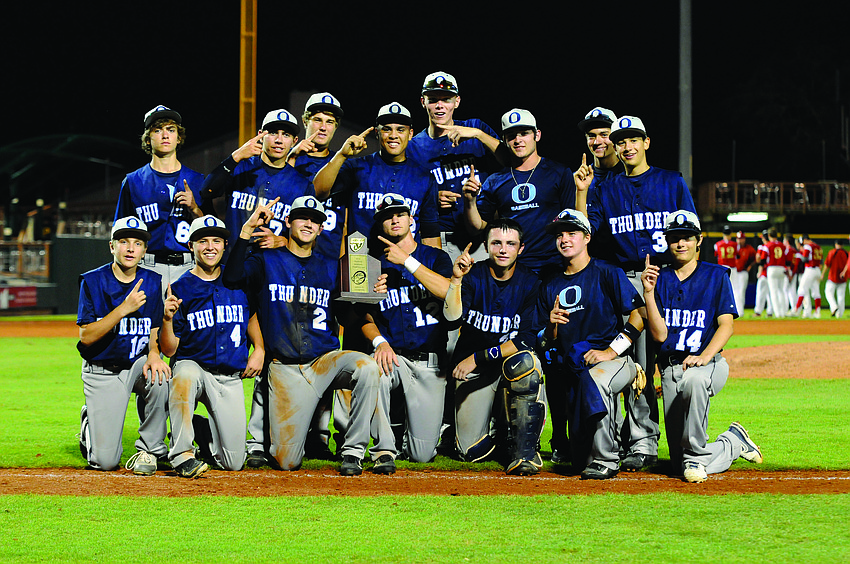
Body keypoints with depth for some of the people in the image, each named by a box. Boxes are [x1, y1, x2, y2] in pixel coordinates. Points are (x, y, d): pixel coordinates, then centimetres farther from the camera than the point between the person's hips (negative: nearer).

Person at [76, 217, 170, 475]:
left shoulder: (152, 282, 2)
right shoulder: (93, 282, -8)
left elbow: (155, 331, 6)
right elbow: (86, 337, -15)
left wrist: (153, 353, -18)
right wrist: (124, 309, -26)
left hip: (137, 365, 3)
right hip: (102, 373, -3)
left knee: (159, 375, -36)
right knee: (105, 461, -11)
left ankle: (149, 449, -14)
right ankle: (90, 422, 26)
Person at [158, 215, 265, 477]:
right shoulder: (179, 289, -4)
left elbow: (251, 314, 25)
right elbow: (169, 350, -6)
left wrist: (259, 349, 9)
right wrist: (167, 319, -24)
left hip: (230, 378, 3)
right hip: (193, 366, -3)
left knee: (233, 462, -4)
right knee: (184, 374, -43)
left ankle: (201, 428, 29)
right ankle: (182, 453, -33)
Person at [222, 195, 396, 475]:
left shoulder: (331, 268, 14)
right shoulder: (266, 261, 6)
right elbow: (232, 278, -15)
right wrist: (247, 229, -21)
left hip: (326, 359, 2)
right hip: (286, 368, -2)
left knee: (366, 366, -34)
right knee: (286, 461, -10)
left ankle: (354, 449, -24)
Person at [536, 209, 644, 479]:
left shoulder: (607, 273, 1)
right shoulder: (550, 287, 16)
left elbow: (639, 315, -9)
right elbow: (545, 343, 16)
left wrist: (611, 350, -17)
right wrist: (551, 326, -7)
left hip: (616, 360, -5)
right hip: (573, 370, 5)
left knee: (596, 378, -43)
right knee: (580, 461, -5)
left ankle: (606, 460, -30)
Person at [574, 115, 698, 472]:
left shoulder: (672, 182, 11)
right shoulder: (606, 190, 14)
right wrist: (581, 191, -7)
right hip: (627, 279, 1)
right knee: (637, 363, -4)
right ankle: (642, 444, -3)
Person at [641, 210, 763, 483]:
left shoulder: (716, 276, 5)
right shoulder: (660, 278, 10)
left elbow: (726, 325, -6)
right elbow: (659, 335, 0)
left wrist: (704, 356, -24)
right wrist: (648, 292, -12)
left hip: (709, 363, -3)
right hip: (670, 366, 3)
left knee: (693, 379, -43)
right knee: (680, 464, -4)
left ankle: (695, 456, -26)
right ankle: (734, 441, 27)